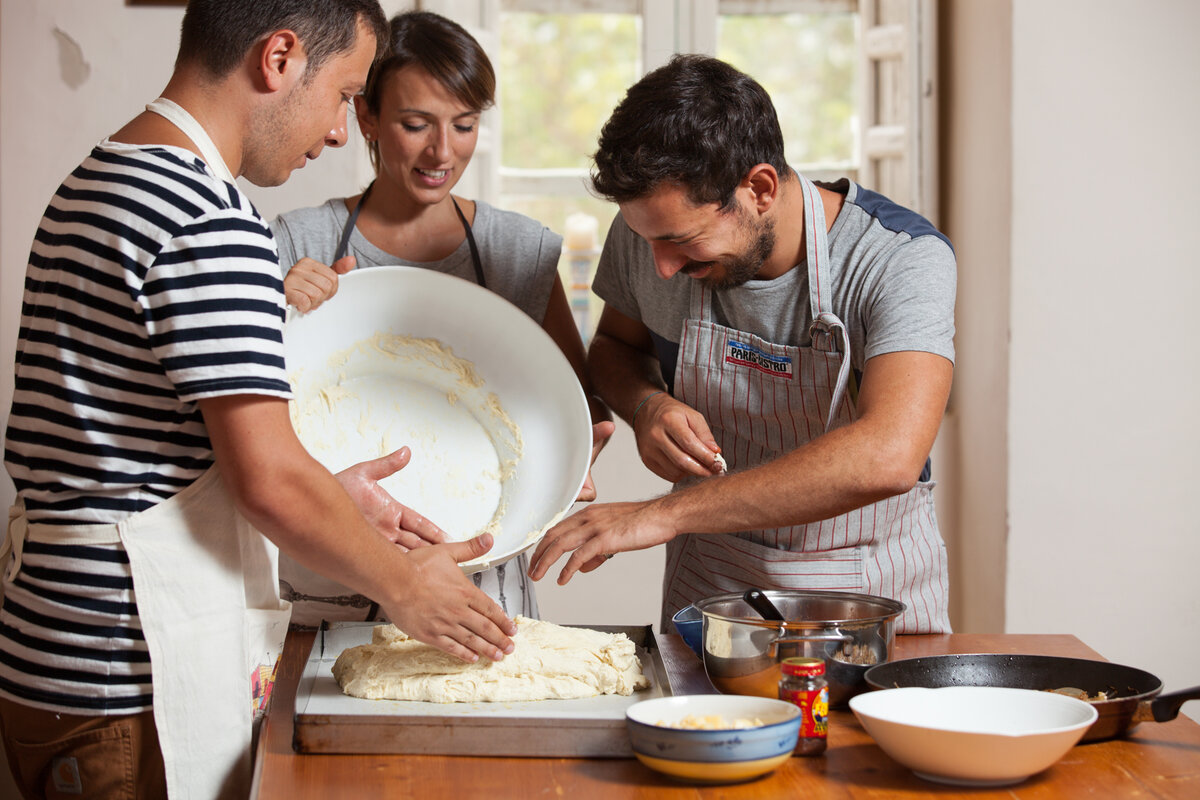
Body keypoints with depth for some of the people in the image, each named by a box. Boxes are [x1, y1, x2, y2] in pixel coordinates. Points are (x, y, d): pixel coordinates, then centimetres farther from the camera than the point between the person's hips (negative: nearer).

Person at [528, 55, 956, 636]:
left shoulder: (903, 260, -18)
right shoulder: (647, 231, -4)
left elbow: (887, 457, -32)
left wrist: (663, 514, -33)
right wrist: (646, 404, -8)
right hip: (706, 586, 2)